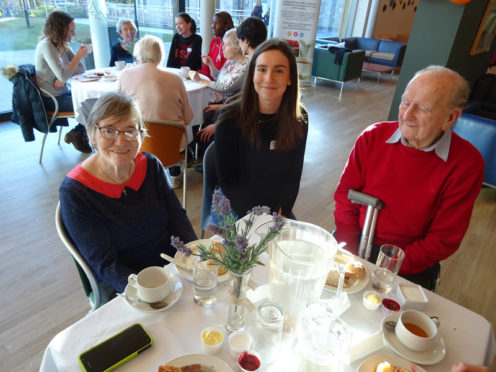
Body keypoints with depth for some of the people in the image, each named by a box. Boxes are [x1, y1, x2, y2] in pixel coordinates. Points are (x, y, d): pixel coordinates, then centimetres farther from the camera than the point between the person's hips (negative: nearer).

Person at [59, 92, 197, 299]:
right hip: (120, 288, -4)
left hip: (173, 263, 5)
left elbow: (177, 217, 1)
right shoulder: (74, 191, -15)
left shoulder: (151, 166, -2)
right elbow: (105, 265, -16)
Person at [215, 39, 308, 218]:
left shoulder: (299, 118, -5)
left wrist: (281, 213, -11)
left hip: (279, 209, 3)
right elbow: (227, 181, -10)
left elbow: (293, 176, 1)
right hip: (238, 210, -3)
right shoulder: (230, 119, -14)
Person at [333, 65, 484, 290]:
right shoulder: (373, 137, -6)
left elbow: (444, 239, -9)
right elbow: (345, 198, -2)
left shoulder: (466, 164, -11)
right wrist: (349, 257, -12)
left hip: (411, 267, -1)